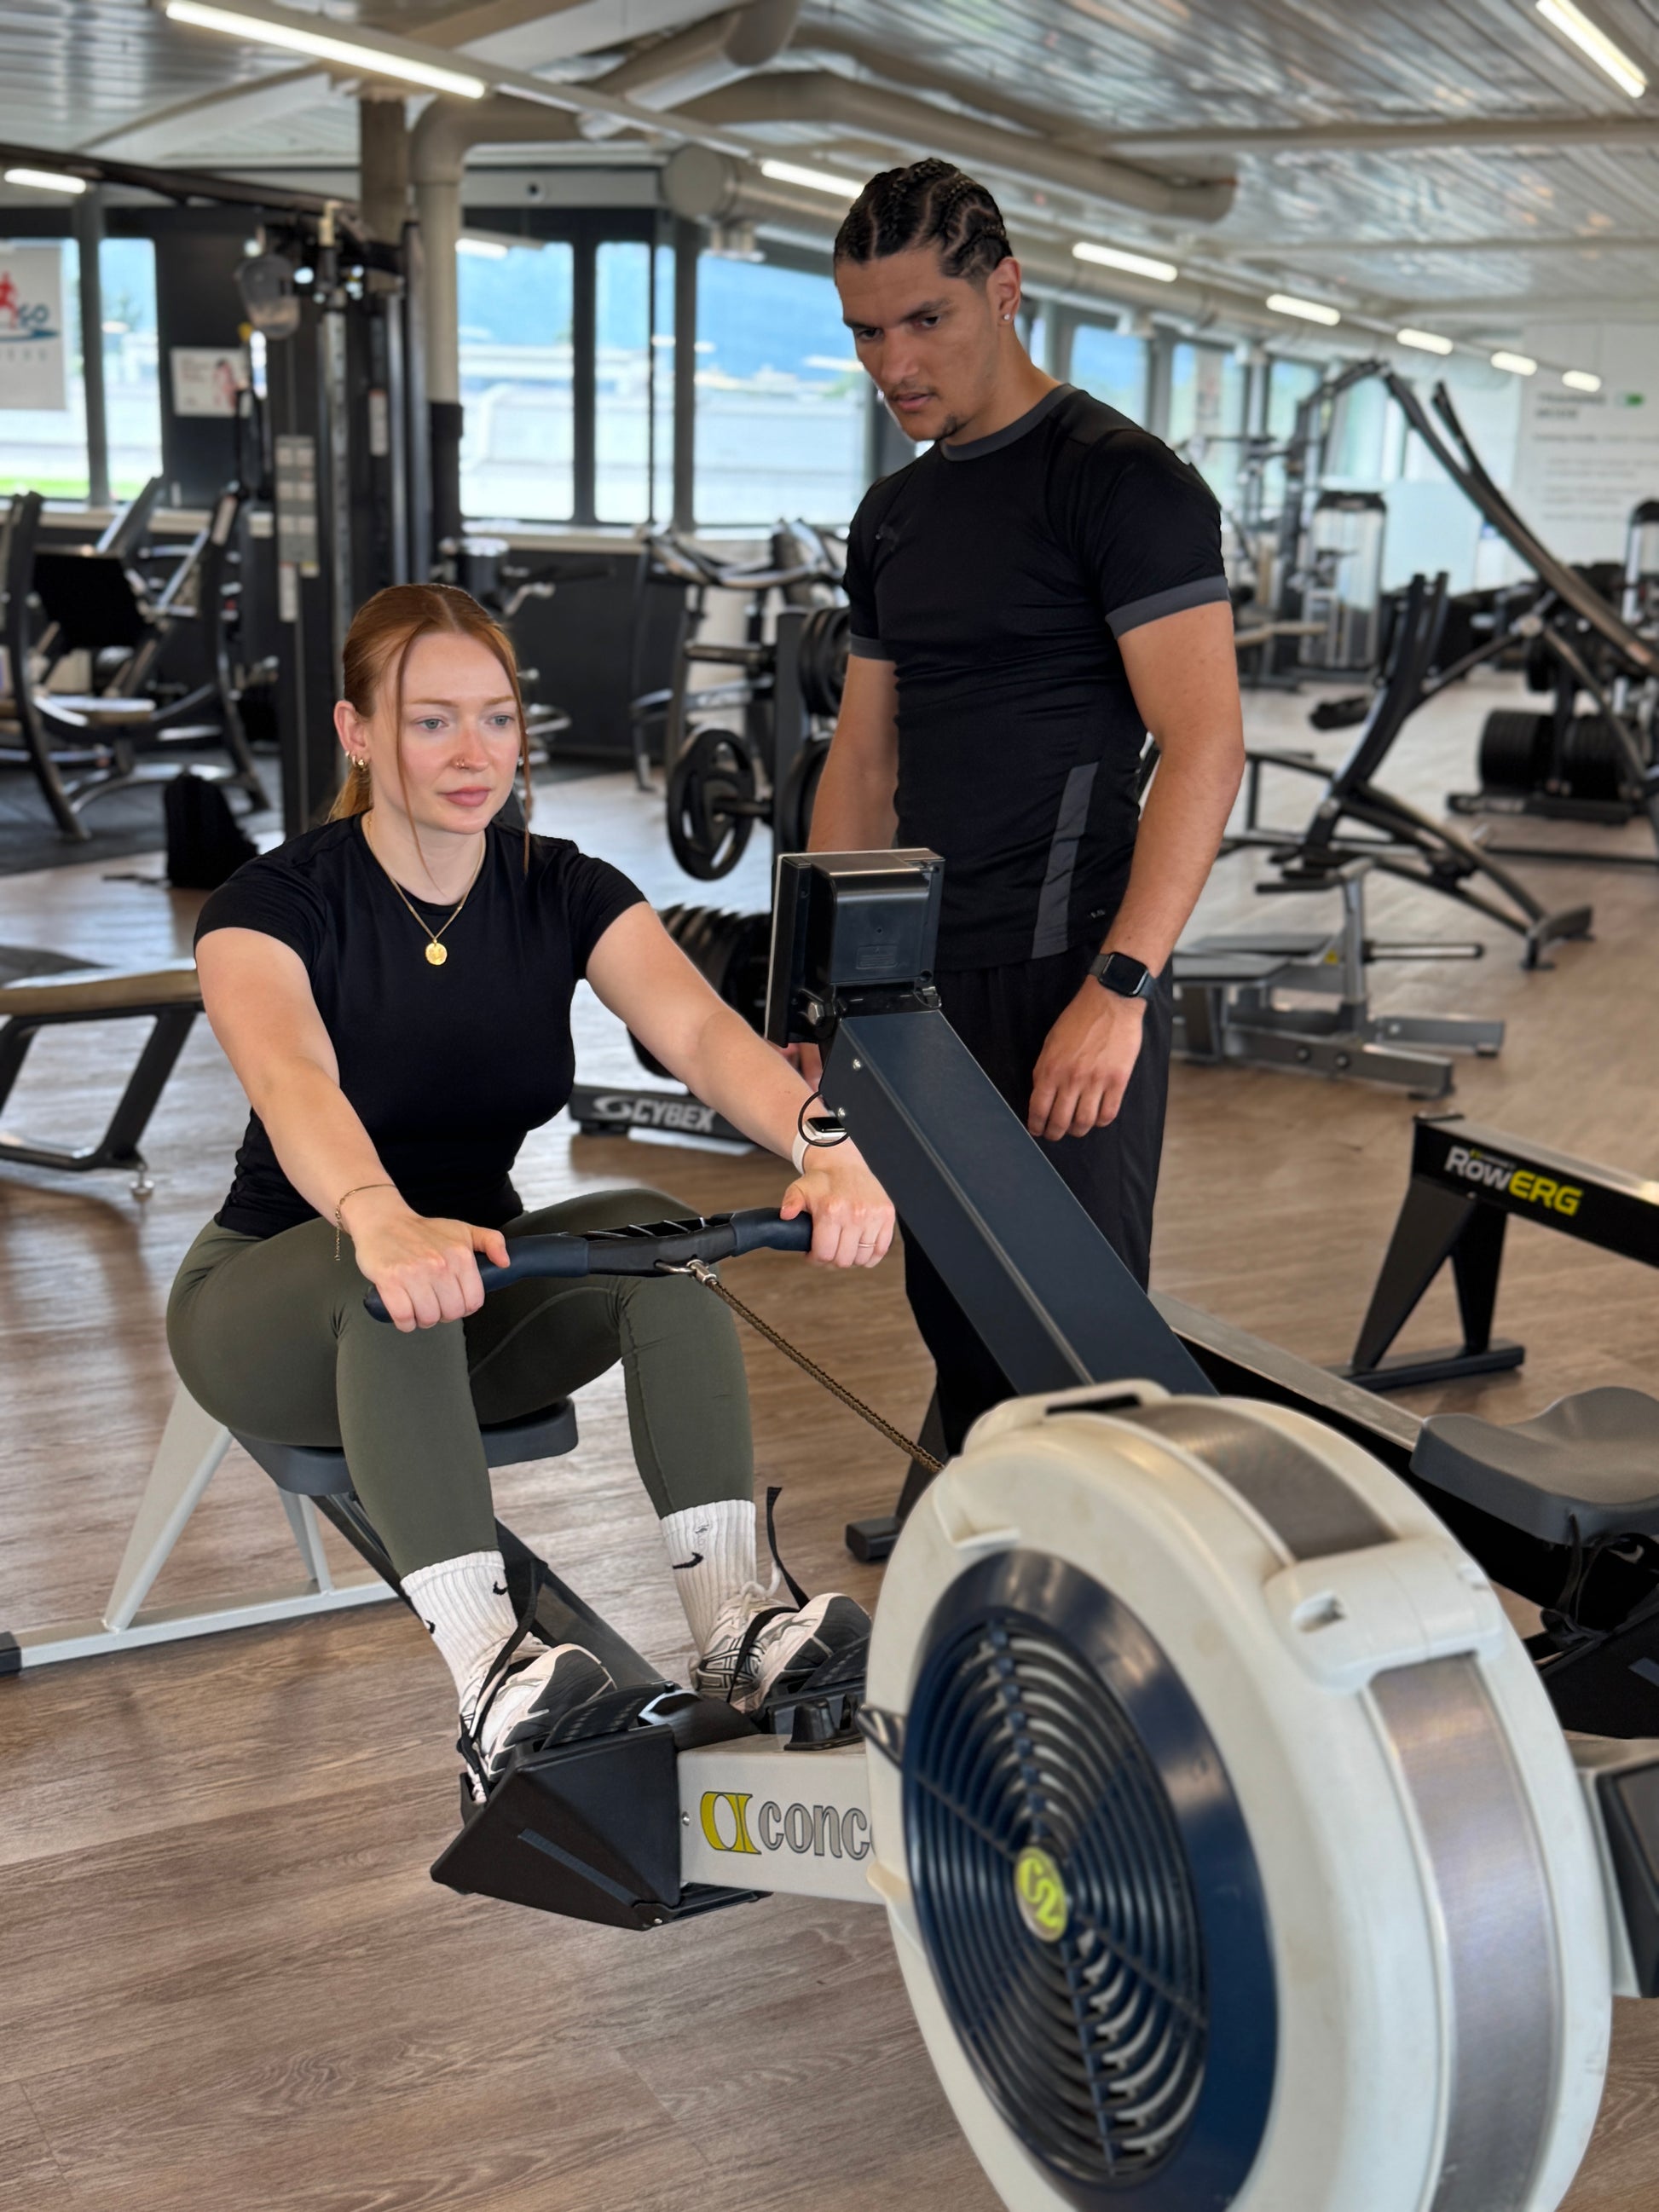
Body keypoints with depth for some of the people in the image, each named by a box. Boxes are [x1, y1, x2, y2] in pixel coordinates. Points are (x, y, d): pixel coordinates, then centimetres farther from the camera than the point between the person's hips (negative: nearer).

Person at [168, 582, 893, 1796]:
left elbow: (700, 1029, -25)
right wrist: (384, 1220, -61)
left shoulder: (563, 890, -6)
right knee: (398, 1279, -39)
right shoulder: (274, 902, -16)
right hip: (280, 1298, -3)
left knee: (654, 1228, -28)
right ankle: (490, 1685, -43)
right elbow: (293, 1082, -38)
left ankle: (732, 1625, -31)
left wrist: (826, 1147, -46)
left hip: (477, 1282, 4)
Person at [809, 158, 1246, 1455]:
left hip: (1062, 988, -7)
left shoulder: (1118, 480, -7)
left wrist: (1119, 990, -23)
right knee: (955, 1322, 14)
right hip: (924, 983, 8)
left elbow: (1206, 748, -15)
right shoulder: (893, 516, 16)